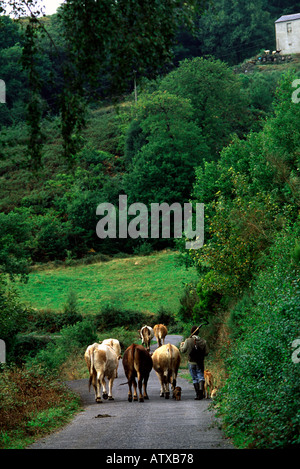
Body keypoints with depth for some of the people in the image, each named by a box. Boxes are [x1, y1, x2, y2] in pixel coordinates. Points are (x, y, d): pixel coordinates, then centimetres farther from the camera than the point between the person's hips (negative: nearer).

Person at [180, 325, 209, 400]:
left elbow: (183, 350, -4)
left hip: (191, 362, -1)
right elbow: (206, 352, -2)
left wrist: (181, 345, 16)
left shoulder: (188, 341, -10)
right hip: (200, 363, 1)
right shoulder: (203, 341, -4)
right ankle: (201, 390, -17)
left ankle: (198, 394, 6)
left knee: (195, 378, 7)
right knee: (201, 376, 7)